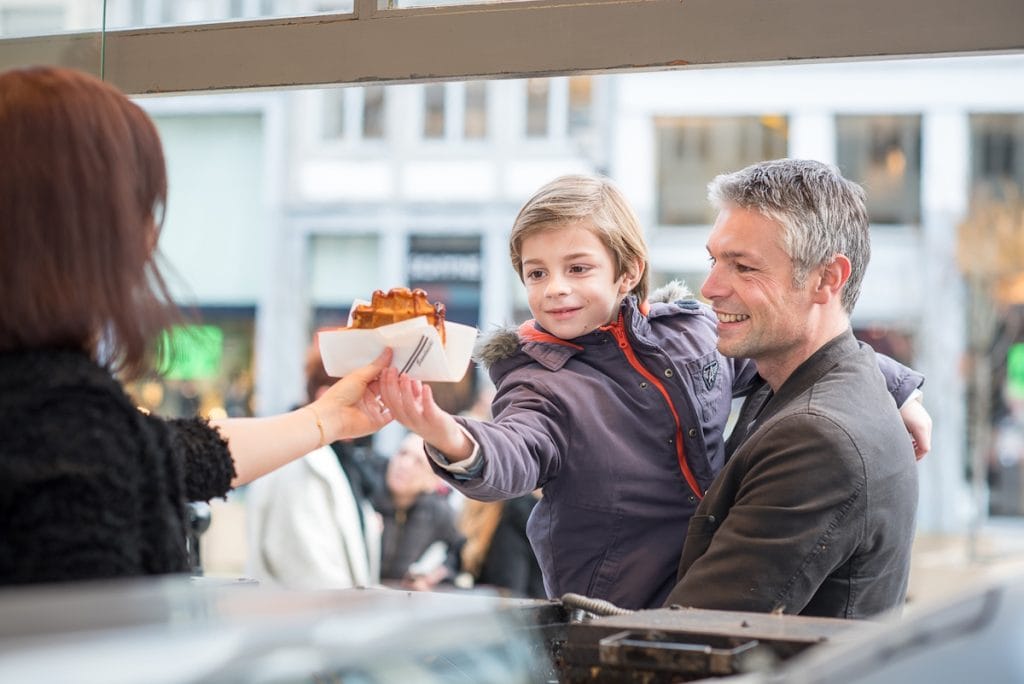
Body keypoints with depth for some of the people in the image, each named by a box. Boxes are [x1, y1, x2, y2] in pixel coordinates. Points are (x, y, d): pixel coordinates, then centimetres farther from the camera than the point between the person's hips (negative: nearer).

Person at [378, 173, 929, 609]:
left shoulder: (696, 330, 5)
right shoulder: (538, 382, -7)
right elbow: (513, 457, -26)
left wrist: (894, 389, 25)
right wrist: (456, 445, -48)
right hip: (617, 609, -4)